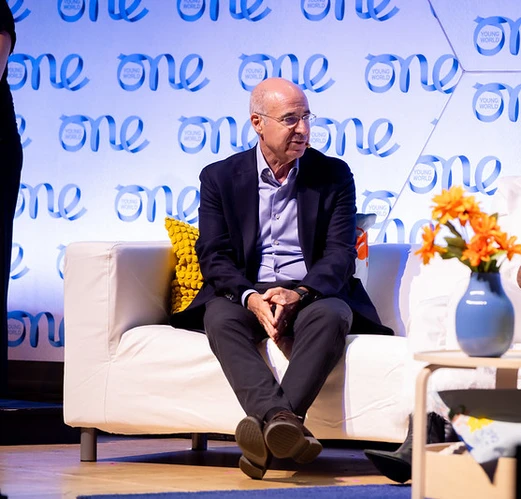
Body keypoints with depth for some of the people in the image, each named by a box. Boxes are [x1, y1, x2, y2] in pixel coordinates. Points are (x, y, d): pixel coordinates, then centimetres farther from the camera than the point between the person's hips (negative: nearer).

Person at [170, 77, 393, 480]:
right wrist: (251, 298, -22)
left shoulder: (333, 175, 7)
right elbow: (214, 256, -1)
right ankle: (279, 420, -55)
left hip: (312, 294, 0)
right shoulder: (220, 177, 7)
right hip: (245, 293, 0)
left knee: (330, 316, -35)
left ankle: (270, 428, -49)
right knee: (221, 318, -34)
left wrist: (299, 293, -22)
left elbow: (340, 254, -2)